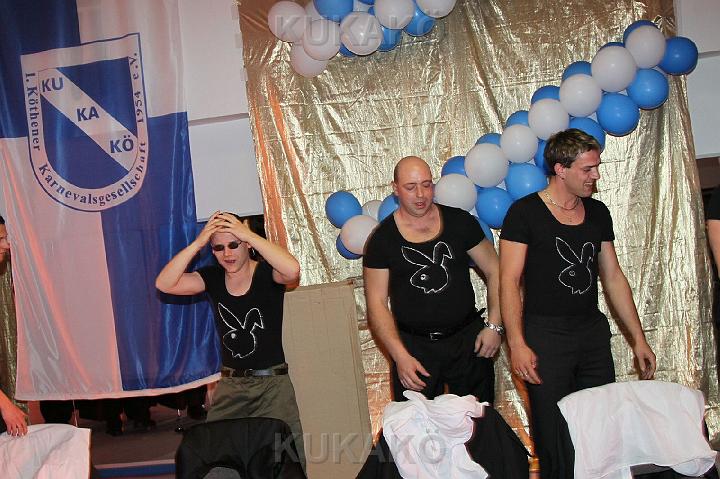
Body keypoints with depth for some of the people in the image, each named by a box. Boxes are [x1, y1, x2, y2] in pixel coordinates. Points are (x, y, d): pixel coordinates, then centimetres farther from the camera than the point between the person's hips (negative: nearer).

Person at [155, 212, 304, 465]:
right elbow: (164, 284, -10)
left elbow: (292, 270, -32)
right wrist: (197, 243, -18)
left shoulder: (266, 273, -7)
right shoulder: (212, 278, 3)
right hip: (230, 385, 4)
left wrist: (249, 234, -28)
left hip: (272, 383, -3)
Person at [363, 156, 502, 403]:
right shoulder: (382, 239, -4)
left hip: (468, 338, 2)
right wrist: (400, 356, -14)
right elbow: (377, 302, -5)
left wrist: (494, 325, -3)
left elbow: (494, 271, 6)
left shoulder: (460, 221, 0)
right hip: (413, 346, -1)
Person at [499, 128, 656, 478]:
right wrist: (517, 344, -20)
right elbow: (509, 282, -11)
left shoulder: (598, 213, 10)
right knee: (553, 441, 1)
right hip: (545, 336, -5)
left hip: (593, 332, 5)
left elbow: (613, 278, 15)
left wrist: (638, 338, 13)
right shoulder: (525, 213, -7)